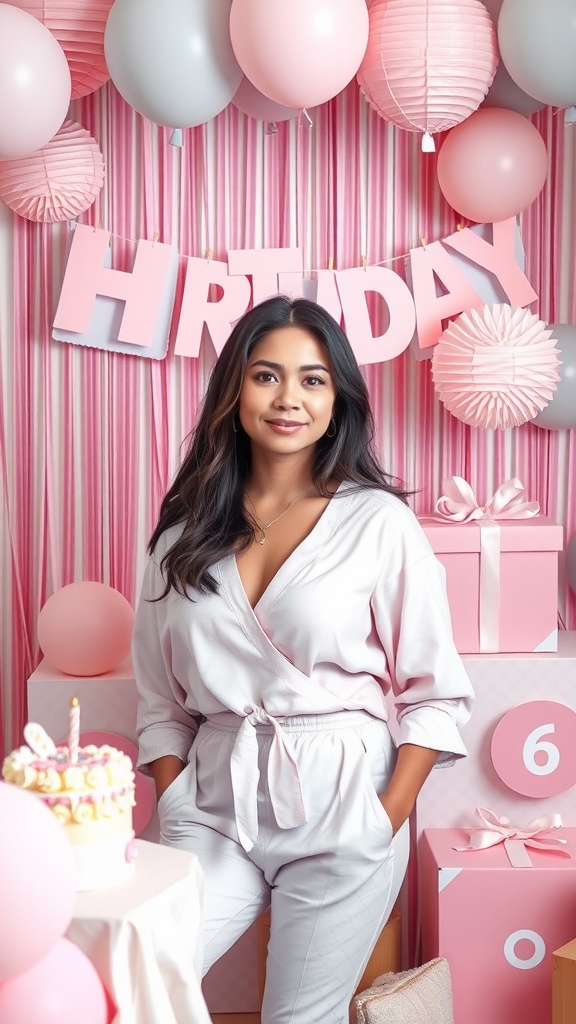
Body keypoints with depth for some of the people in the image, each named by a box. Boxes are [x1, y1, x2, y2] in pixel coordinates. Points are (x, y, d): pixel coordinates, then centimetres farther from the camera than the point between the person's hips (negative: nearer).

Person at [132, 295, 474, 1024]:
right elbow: (161, 701, 10)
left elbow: (436, 696, -2)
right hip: (214, 808, 3)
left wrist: (385, 824, -9)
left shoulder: (378, 522, -4)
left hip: (337, 808, -2)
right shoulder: (188, 531, 6)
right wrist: (171, 811, -1)